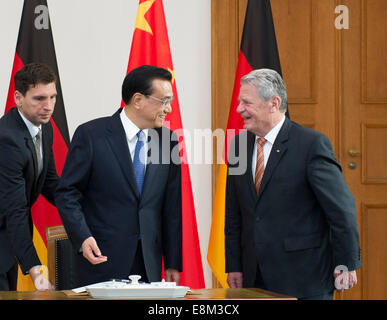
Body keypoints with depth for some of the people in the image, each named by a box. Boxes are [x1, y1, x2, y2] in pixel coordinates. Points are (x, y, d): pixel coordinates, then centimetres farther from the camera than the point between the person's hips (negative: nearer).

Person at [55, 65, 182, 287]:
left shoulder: (167, 139, 6)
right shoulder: (91, 135, -6)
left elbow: (172, 207, 8)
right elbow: (67, 193, -5)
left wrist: (173, 263, 7)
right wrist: (83, 237, -19)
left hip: (149, 263, 4)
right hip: (101, 259, -4)